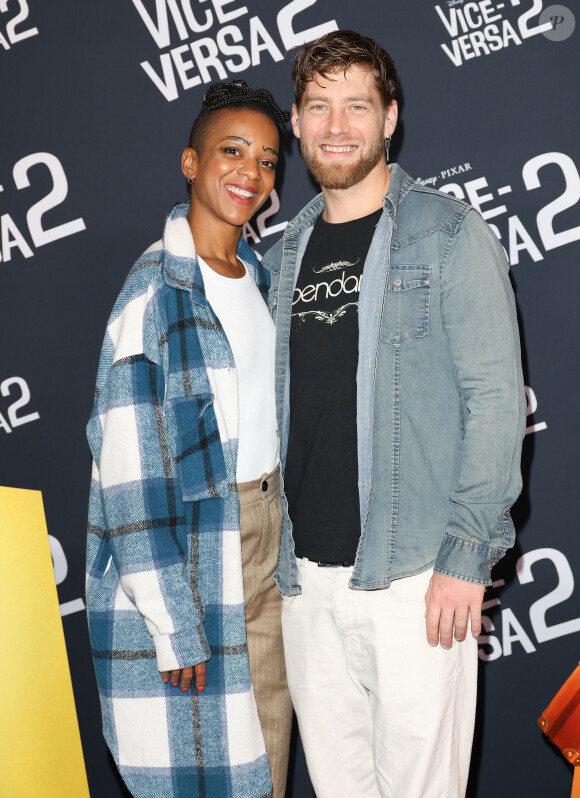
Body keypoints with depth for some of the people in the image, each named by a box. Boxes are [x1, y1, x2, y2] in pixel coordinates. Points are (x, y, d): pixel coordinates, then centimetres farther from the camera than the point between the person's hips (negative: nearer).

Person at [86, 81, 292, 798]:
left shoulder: (257, 277, 9)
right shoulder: (159, 287, -16)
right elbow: (133, 458, -19)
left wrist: (283, 529, 14)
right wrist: (173, 621, -20)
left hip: (266, 523, 7)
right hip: (193, 545, -7)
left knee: (267, 737, 17)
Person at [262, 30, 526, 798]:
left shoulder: (448, 235, -3)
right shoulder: (286, 255, 14)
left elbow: (496, 396, -8)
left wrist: (467, 553, -15)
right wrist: (276, 550, 11)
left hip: (414, 573, -5)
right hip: (305, 575, 5)